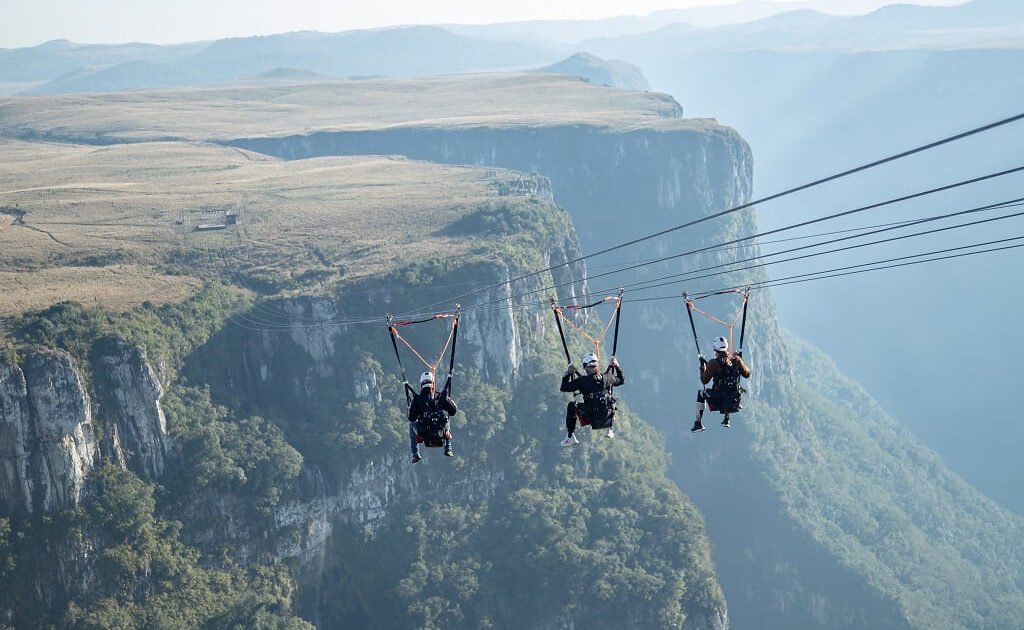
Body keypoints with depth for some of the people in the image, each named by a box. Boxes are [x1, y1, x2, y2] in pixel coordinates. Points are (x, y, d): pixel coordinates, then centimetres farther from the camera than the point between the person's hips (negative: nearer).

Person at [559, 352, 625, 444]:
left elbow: (564, 388, -1)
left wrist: (568, 373, 7)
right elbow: (622, 380, 19)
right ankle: (610, 430, 39)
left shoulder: (582, 380, -12)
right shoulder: (607, 378, -2)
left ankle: (570, 437, 22)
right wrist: (616, 366, 27)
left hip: (590, 418, -3)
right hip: (607, 418, 3)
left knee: (571, 406, 22)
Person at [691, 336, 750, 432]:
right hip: (734, 400, 4)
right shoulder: (736, 359, -3)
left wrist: (703, 366, 6)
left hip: (718, 400, -4)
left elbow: (704, 381, -7)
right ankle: (727, 419, 41)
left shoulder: (713, 363, -14)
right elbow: (747, 374, 11)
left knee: (701, 393, 24)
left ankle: (698, 423, 21)